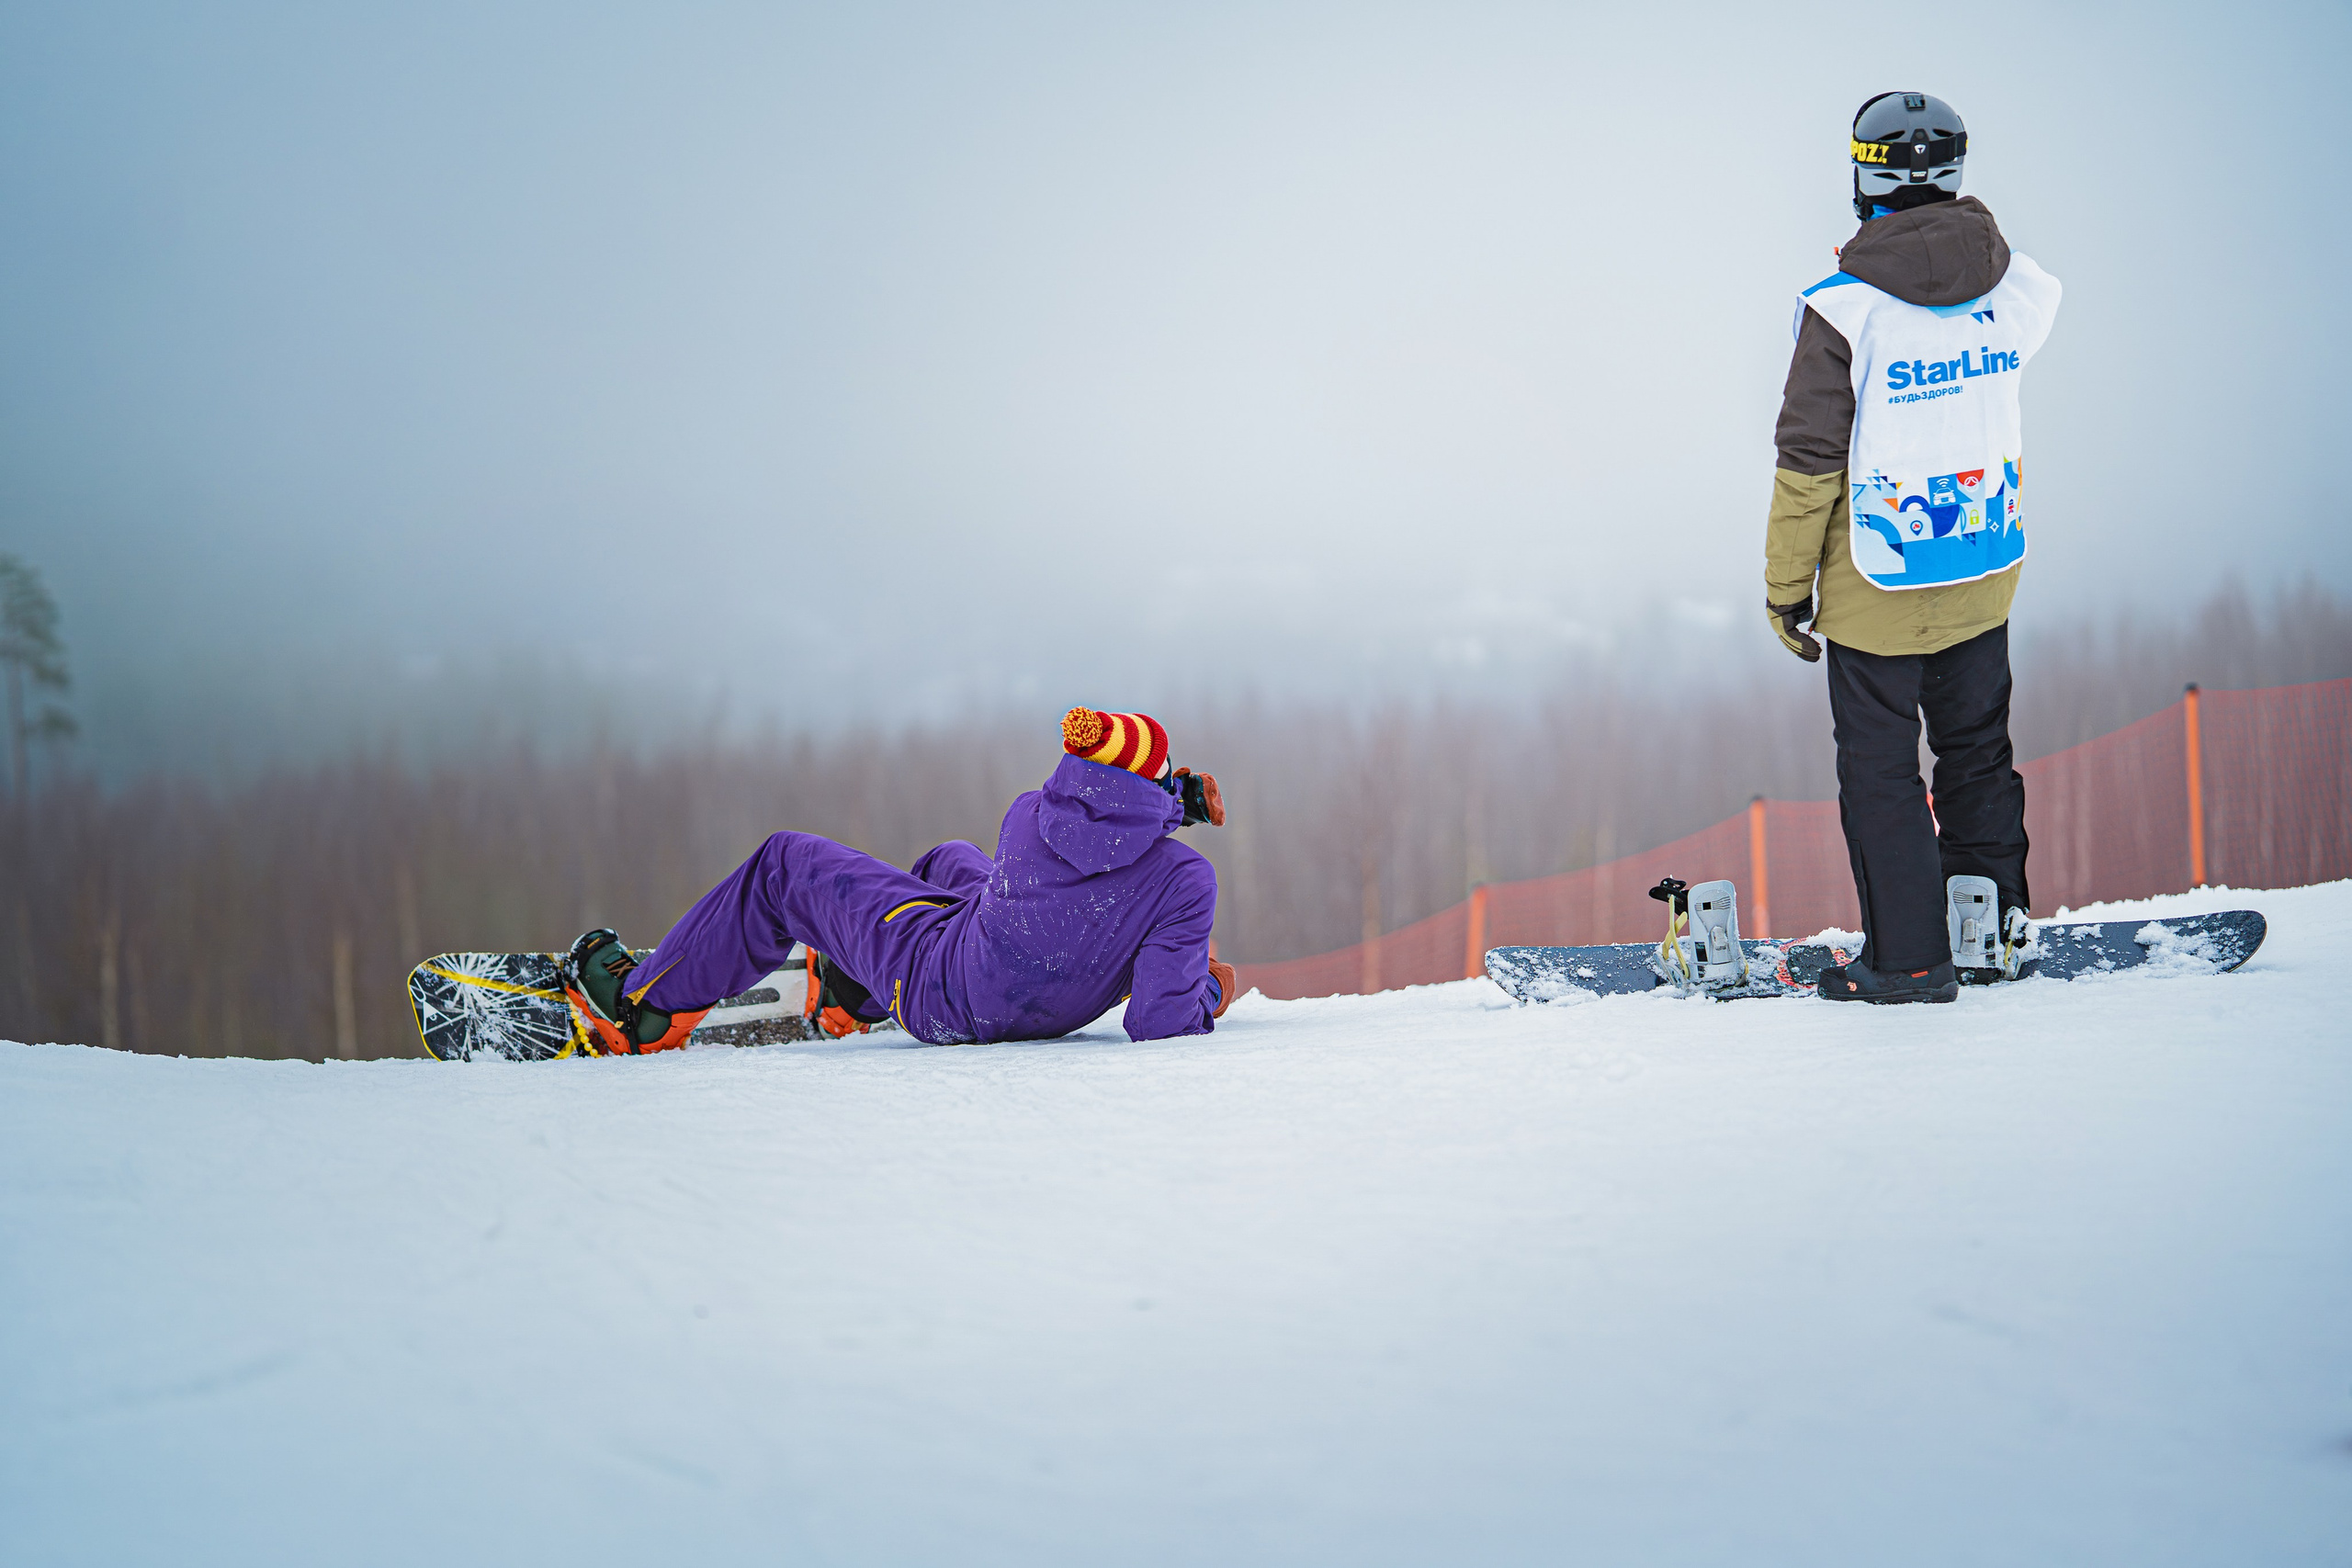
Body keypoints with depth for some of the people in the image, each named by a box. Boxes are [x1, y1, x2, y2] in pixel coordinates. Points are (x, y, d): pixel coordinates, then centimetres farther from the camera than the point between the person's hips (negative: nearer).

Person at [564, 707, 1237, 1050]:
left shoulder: (1028, 815, -23)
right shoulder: (1187, 881, -29)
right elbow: (1156, 1025, -29)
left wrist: (1162, 799, 7)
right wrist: (1204, 996, -8)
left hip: (942, 997, -3)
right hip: (1049, 1018, 3)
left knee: (784, 865, 19)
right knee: (949, 860, 35)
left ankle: (641, 1010, 33)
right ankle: (852, 996, 59)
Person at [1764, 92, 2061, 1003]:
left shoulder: (1843, 309, -20)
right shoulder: (2018, 288, -7)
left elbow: (1810, 460, -15)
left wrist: (1786, 586, -5)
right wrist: (1971, 227, 23)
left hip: (1879, 585, -4)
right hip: (1987, 570, 5)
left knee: (1880, 767, 7)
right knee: (1976, 747, 21)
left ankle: (1910, 956, 10)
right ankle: (1995, 918, 32)